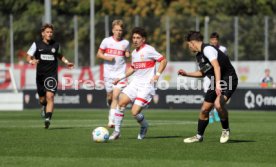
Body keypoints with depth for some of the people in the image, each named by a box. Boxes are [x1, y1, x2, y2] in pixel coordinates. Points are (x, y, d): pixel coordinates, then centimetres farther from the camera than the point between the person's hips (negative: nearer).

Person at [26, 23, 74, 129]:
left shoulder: (56, 45, 5)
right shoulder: (36, 44, 1)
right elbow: (28, 57, 3)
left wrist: (66, 62, 11)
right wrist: (31, 61, -19)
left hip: (52, 75, -1)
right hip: (40, 74, 1)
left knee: (50, 96, -19)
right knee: (42, 98, 12)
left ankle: (48, 119, -24)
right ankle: (44, 107, 49)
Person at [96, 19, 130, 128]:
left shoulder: (125, 43, 4)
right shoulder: (107, 41, 1)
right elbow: (99, 54, 7)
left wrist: (128, 55, -5)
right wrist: (106, 57, -12)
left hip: (120, 73, -1)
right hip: (108, 73, 1)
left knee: (115, 96, -14)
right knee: (110, 96, 7)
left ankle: (111, 120, -16)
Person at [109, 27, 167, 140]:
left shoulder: (149, 50, -10)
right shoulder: (134, 53, 13)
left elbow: (163, 60, -7)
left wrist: (157, 75, -16)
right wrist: (121, 77, 18)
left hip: (146, 85, -7)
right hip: (135, 83, 7)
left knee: (135, 112, -14)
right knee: (121, 102, -11)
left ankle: (144, 127, 19)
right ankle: (116, 132, -2)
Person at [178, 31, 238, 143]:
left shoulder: (207, 49, -17)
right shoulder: (199, 56, 13)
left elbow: (216, 66, -30)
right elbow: (203, 73, 29)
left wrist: (218, 84, -40)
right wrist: (186, 74, 28)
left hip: (228, 79, -10)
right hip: (216, 83, 10)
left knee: (218, 104, -30)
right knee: (204, 110, 8)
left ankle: (226, 130, -8)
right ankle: (199, 136, 23)